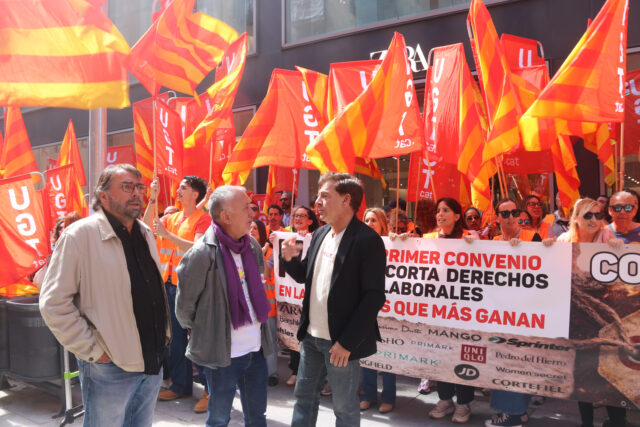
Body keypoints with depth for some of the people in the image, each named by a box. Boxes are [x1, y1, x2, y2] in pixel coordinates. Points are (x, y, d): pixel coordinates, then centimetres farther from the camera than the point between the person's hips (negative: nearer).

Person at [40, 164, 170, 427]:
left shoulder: (145, 234, 9)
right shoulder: (81, 234, -13)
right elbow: (54, 303, -15)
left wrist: (164, 333, 13)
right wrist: (93, 351, -14)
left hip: (153, 363, 7)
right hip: (110, 367, -6)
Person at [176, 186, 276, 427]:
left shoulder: (253, 246, 2)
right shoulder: (202, 253, -19)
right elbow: (184, 307, -9)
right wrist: (203, 334, 4)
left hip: (256, 348, 6)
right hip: (222, 353, -5)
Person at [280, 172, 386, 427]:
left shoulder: (367, 240, -17)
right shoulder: (320, 234, 7)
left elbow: (374, 296, -19)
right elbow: (305, 277, 16)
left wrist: (347, 341, -19)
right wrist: (290, 259, -5)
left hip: (340, 341, -7)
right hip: (312, 335, 7)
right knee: (303, 396, 20)